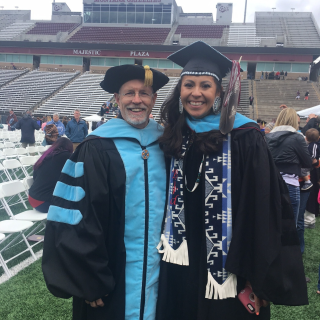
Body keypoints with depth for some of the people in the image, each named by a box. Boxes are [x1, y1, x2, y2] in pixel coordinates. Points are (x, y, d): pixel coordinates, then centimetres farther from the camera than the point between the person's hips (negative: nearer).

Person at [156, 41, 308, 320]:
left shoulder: (244, 138, -13)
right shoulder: (175, 139, 3)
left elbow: (265, 209, -14)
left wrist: (259, 276, -12)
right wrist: (165, 253, 9)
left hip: (227, 274, -4)